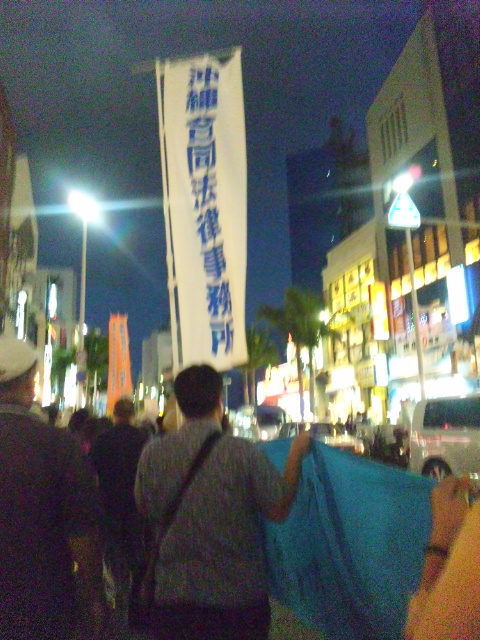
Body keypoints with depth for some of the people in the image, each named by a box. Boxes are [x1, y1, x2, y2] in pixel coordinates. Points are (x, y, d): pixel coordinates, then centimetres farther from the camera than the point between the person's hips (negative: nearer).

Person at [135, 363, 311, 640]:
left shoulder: (153, 453, -10)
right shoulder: (243, 452, -18)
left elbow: (146, 508, 6)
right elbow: (279, 510, -9)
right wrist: (297, 453, 0)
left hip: (174, 597, 2)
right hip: (240, 597, -1)